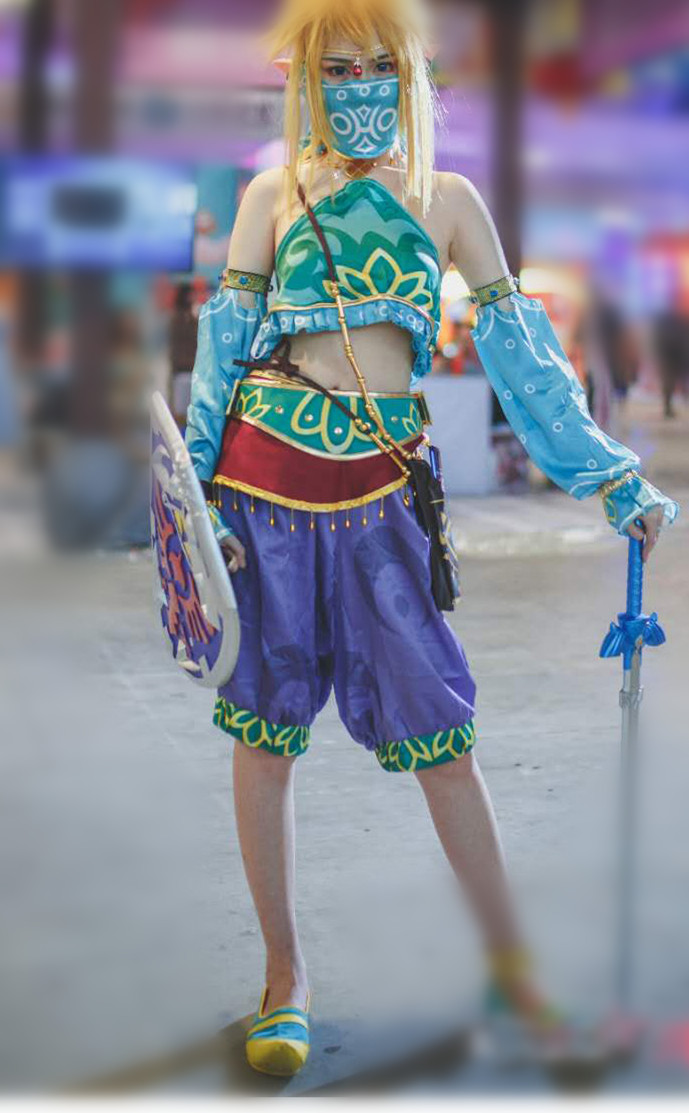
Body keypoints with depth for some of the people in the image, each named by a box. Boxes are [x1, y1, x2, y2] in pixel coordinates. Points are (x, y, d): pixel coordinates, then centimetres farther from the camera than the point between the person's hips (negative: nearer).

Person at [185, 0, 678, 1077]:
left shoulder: (446, 200, 11)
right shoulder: (275, 192, 9)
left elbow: (520, 352, 10)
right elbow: (222, 344, 6)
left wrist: (614, 479, 6)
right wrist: (200, 497, -2)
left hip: (382, 491, 0)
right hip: (267, 475, 0)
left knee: (437, 730, 0)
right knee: (265, 729, 4)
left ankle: (511, 961, 16)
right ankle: (285, 970, 19)